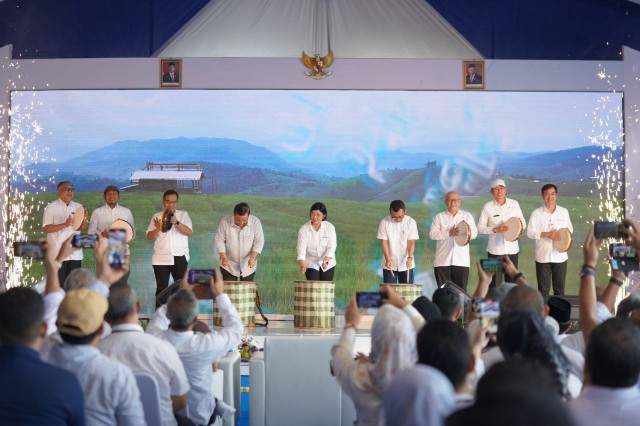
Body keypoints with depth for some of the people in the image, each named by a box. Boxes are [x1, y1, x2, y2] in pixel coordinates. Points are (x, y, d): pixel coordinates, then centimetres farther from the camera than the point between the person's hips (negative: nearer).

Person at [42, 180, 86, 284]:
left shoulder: (78, 207, 14)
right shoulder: (51, 207, 1)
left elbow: (85, 225, 14)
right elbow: (46, 228, -7)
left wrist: (81, 226, -11)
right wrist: (64, 225, -20)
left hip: (75, 253, 4)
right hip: (58, 253, -4)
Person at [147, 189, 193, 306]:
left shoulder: (183, 215, 5)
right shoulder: (157, 217, 7)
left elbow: (189, 232, -9)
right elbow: (149, 237, 3)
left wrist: (177, 223, -25)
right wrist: (158, 229, -17)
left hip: (179, 257, -1)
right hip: (161, 258, 1)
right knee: (161, 288, 2)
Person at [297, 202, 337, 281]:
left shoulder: (330, 227, -9)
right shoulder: (304, 229, -11)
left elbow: (331, 247, -13)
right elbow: (301, 249, -17)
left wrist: (325, 261, -29)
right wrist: (302, 265, -32)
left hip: (328, 264, 1)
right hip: (311, 264, -1)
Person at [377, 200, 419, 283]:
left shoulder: (411, 222, -5)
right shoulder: (384, 222, -6)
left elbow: (411, 242, -6)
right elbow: (384, 242, -6)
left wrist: (410, 258, -20)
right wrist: (388, 260, -18)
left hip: (406, 264, 0)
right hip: (389, 264, 0)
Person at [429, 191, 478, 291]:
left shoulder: (467, 216, 14)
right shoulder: (439, 217, 12)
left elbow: (474, 234, 2)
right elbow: (432, 234, -1)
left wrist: (468, 232, -21)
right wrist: (449, 233, -14)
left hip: (461, 261, 0)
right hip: (442, 261, 0)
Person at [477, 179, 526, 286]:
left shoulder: (514, 204, 3)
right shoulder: (488, 207, -3)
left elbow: (523, 223, 11)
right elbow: (480, 228, -1)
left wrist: (521, 227, -11)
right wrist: (495, 229, -15)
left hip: (512, 249, 2)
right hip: (495, 250, -2)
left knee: (512, 282, 7)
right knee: (495, 283, 1)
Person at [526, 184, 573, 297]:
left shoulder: (564, 211, 5)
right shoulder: (536, 213, -3)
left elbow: (570, 229, 13)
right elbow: (530, 232, -6)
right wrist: (547, 234, -17)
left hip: (560, 256, 2)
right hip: (543, 256, -2)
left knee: (559, 287, 9)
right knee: (543, 288, 5)